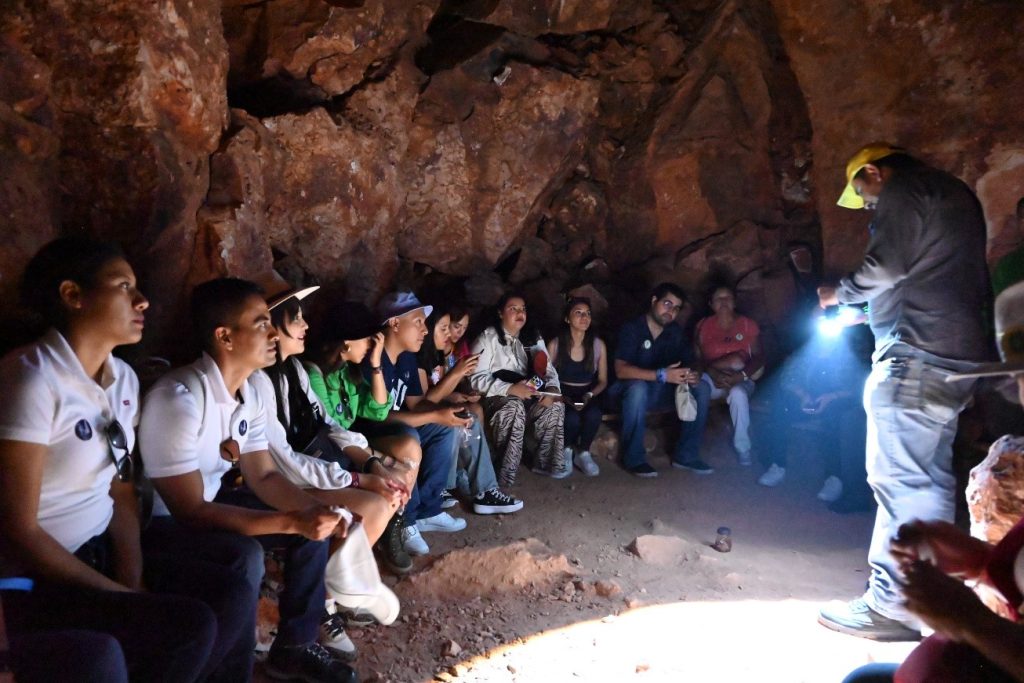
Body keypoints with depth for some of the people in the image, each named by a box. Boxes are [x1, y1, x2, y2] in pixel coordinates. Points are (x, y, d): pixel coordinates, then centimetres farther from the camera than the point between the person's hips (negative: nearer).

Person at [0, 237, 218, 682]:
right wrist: (120, 596, -16)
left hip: (100, 556, 7)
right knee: (190, 626, -22)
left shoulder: (123, 378, 4)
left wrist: (134, 584, -7)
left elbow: (122, 492, 6)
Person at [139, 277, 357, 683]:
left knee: (315, 523, 0)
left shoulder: (249, 394, -3)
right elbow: (190, 511, -30)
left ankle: (294, 647, 14)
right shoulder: (179, 399, -30)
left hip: (208, 502, 9)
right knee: (243, 556, -33)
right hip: (158, 521, -8)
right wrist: (292, 522, -32)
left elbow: (263, 476, 2)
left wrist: (316, 510, -17)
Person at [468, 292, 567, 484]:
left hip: (527, 396, 6)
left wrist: (551, 388, -17)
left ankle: (547, 462, -4)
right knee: (514, 406, -36)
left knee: (556, 404, -20)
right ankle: (505, 474, -26)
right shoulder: (487, 339, -10)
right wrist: (510, 389, -29)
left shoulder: (533, 338, 9)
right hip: (495, 398, -5)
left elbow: (547, 368, 7)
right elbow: (476, 378, -18)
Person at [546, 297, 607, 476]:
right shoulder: (555, 345, -6)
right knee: (572, 418, -34)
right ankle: (566, 450, 1)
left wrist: (590, 395, -13)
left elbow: (603, 381, 6)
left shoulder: (598, 345, 0)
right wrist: (562, 397, -17)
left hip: (588, 394, 2)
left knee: (593, 415, -33)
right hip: (563, 394, -1)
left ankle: (583, 453, -5)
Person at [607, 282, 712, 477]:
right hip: (630, 391, -6)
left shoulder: (676, 332, 3)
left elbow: (690, 363, 6)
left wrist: (694, 374, -21)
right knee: (638, 387, -39)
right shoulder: (632, 329, -16)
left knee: (702, 388, -13)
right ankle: (633, 459, -25)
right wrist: (662, 375, -36)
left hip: (660, 393, 6)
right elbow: (621, 370, -27)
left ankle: (686, 455, -7)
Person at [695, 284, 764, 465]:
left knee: (738, 393, -37)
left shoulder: (748, 325, 7)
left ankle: (742, 448, -16)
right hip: (712, 381, 1)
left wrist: (741, 376, -19)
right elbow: (696, 358, 0)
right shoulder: (703, 326, 9)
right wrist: (714, 374, -20)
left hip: (740, 381, -1)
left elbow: (759, 357, -1)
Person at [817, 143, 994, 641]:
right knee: (932, 478, 12)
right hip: (960, 355, 10)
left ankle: (892, 606, -6)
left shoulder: (904, 192, -4)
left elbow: (885, 266, -14)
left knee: (897, 479, -9)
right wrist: (873, 312, 26)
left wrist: (838, 294, 3)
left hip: (917, 355, -10)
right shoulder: (954, 194, 26)